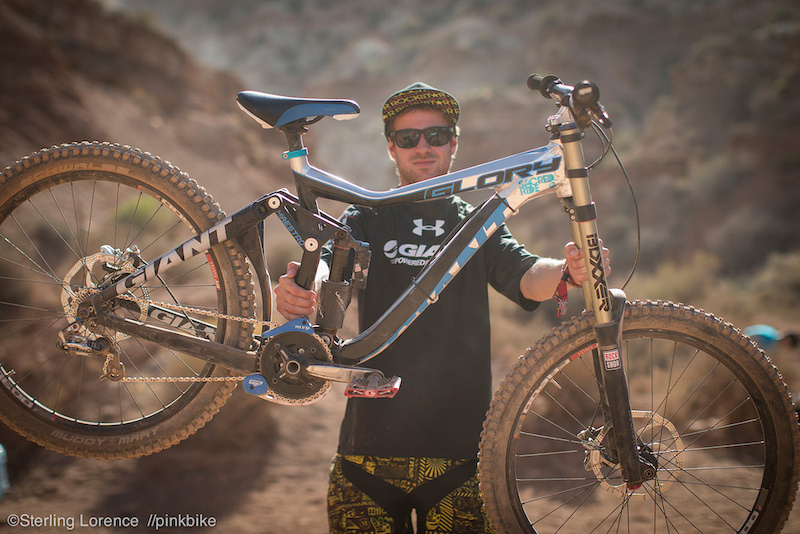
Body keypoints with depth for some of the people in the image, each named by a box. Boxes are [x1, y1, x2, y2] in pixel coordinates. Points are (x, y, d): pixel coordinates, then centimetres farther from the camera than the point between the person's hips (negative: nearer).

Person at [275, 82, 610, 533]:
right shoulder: (368, 219, 10)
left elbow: (525, 278, -5)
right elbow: (330, 262, -9)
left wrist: (567, 270, -29)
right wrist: (297, 291, -34)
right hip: (373, 437, 0)